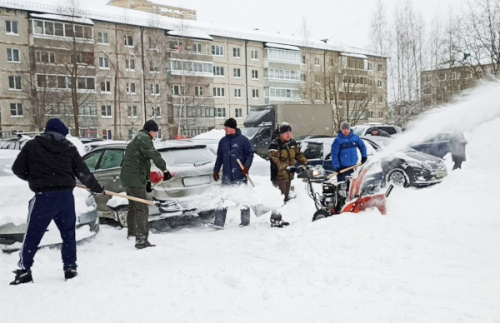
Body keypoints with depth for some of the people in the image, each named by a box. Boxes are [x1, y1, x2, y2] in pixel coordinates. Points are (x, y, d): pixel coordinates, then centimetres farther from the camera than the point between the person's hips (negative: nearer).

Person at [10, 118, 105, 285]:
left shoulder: (32, 145, 2)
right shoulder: (69, 148, 6)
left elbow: (18, 169, 5)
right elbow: (83, 172, 9)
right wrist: (97, 188, 22)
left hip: (44, 196, -2)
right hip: (65, 195, 2)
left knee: (33, 234, 5)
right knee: (68, 232, 14)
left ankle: (24, 270, 4)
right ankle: (70, 267, 15)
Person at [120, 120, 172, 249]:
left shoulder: (138, 139, 24)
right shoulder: (144, 138, -10)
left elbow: (145, 161, 28)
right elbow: (154, 155, -26)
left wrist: (148, 180, 32)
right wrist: (165, 169, -28)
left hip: (127, 177, 11)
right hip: (135, 179, -11)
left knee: (133, 206, 24)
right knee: (142, 209, -13)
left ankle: (131, 232, 40)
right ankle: (141, 240, -17)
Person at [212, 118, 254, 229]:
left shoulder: (243, 139, -3)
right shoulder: (223, 141, 12)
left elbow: (250, 154, -2)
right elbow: (219, 157, 18)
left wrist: (247, 166, -15)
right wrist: (216, 170, 15)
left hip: (240, 175, -4)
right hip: (226, 176, 4)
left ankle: (245, 221, 17)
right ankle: (219, 222, 0)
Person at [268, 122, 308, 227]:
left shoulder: (292, 143, 11)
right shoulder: (274, 145, -14)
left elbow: (298, 154, 16)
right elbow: (275, 161, -23)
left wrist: (305, 163, -2)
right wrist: (287, 167, -33)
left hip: (288, 175, 8)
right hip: (279, 176, -8)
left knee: (286, 198, 15)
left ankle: (279, 218, 26)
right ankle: (275, 219, -4)